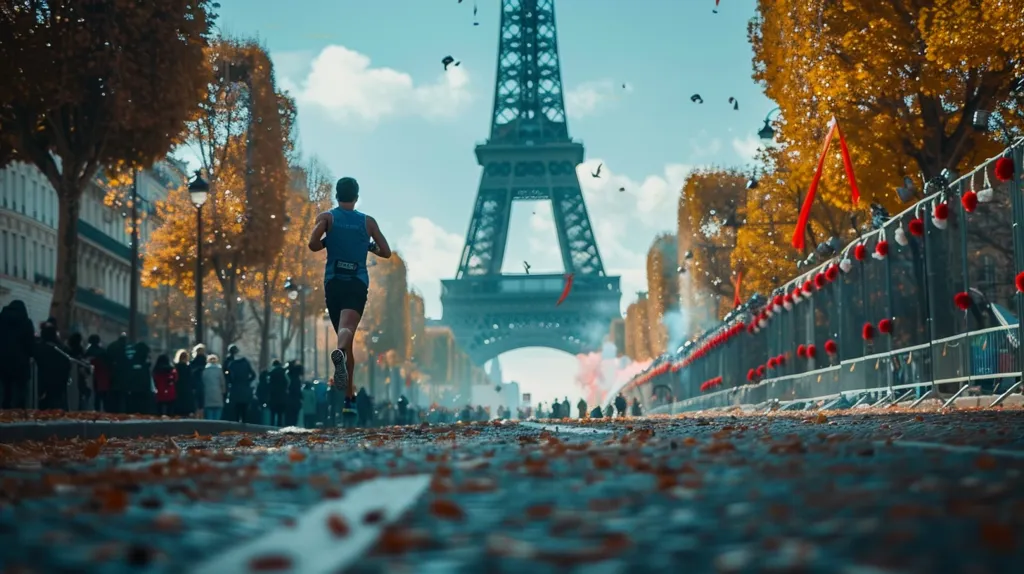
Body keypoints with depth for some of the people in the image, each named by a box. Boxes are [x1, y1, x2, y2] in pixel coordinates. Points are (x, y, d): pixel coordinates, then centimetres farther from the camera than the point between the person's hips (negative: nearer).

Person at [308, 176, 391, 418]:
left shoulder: (327, 217, 7)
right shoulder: (368, 222, 11)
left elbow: (313, 244, -9)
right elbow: (386, 252, 12)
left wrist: (327, 242, 12)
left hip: (333, 282, 1)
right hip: (358, 283, -1)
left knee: (344, 332, 13)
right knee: (347, 329, -20)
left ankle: (349, 398, 15)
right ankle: (339, 352, -59)